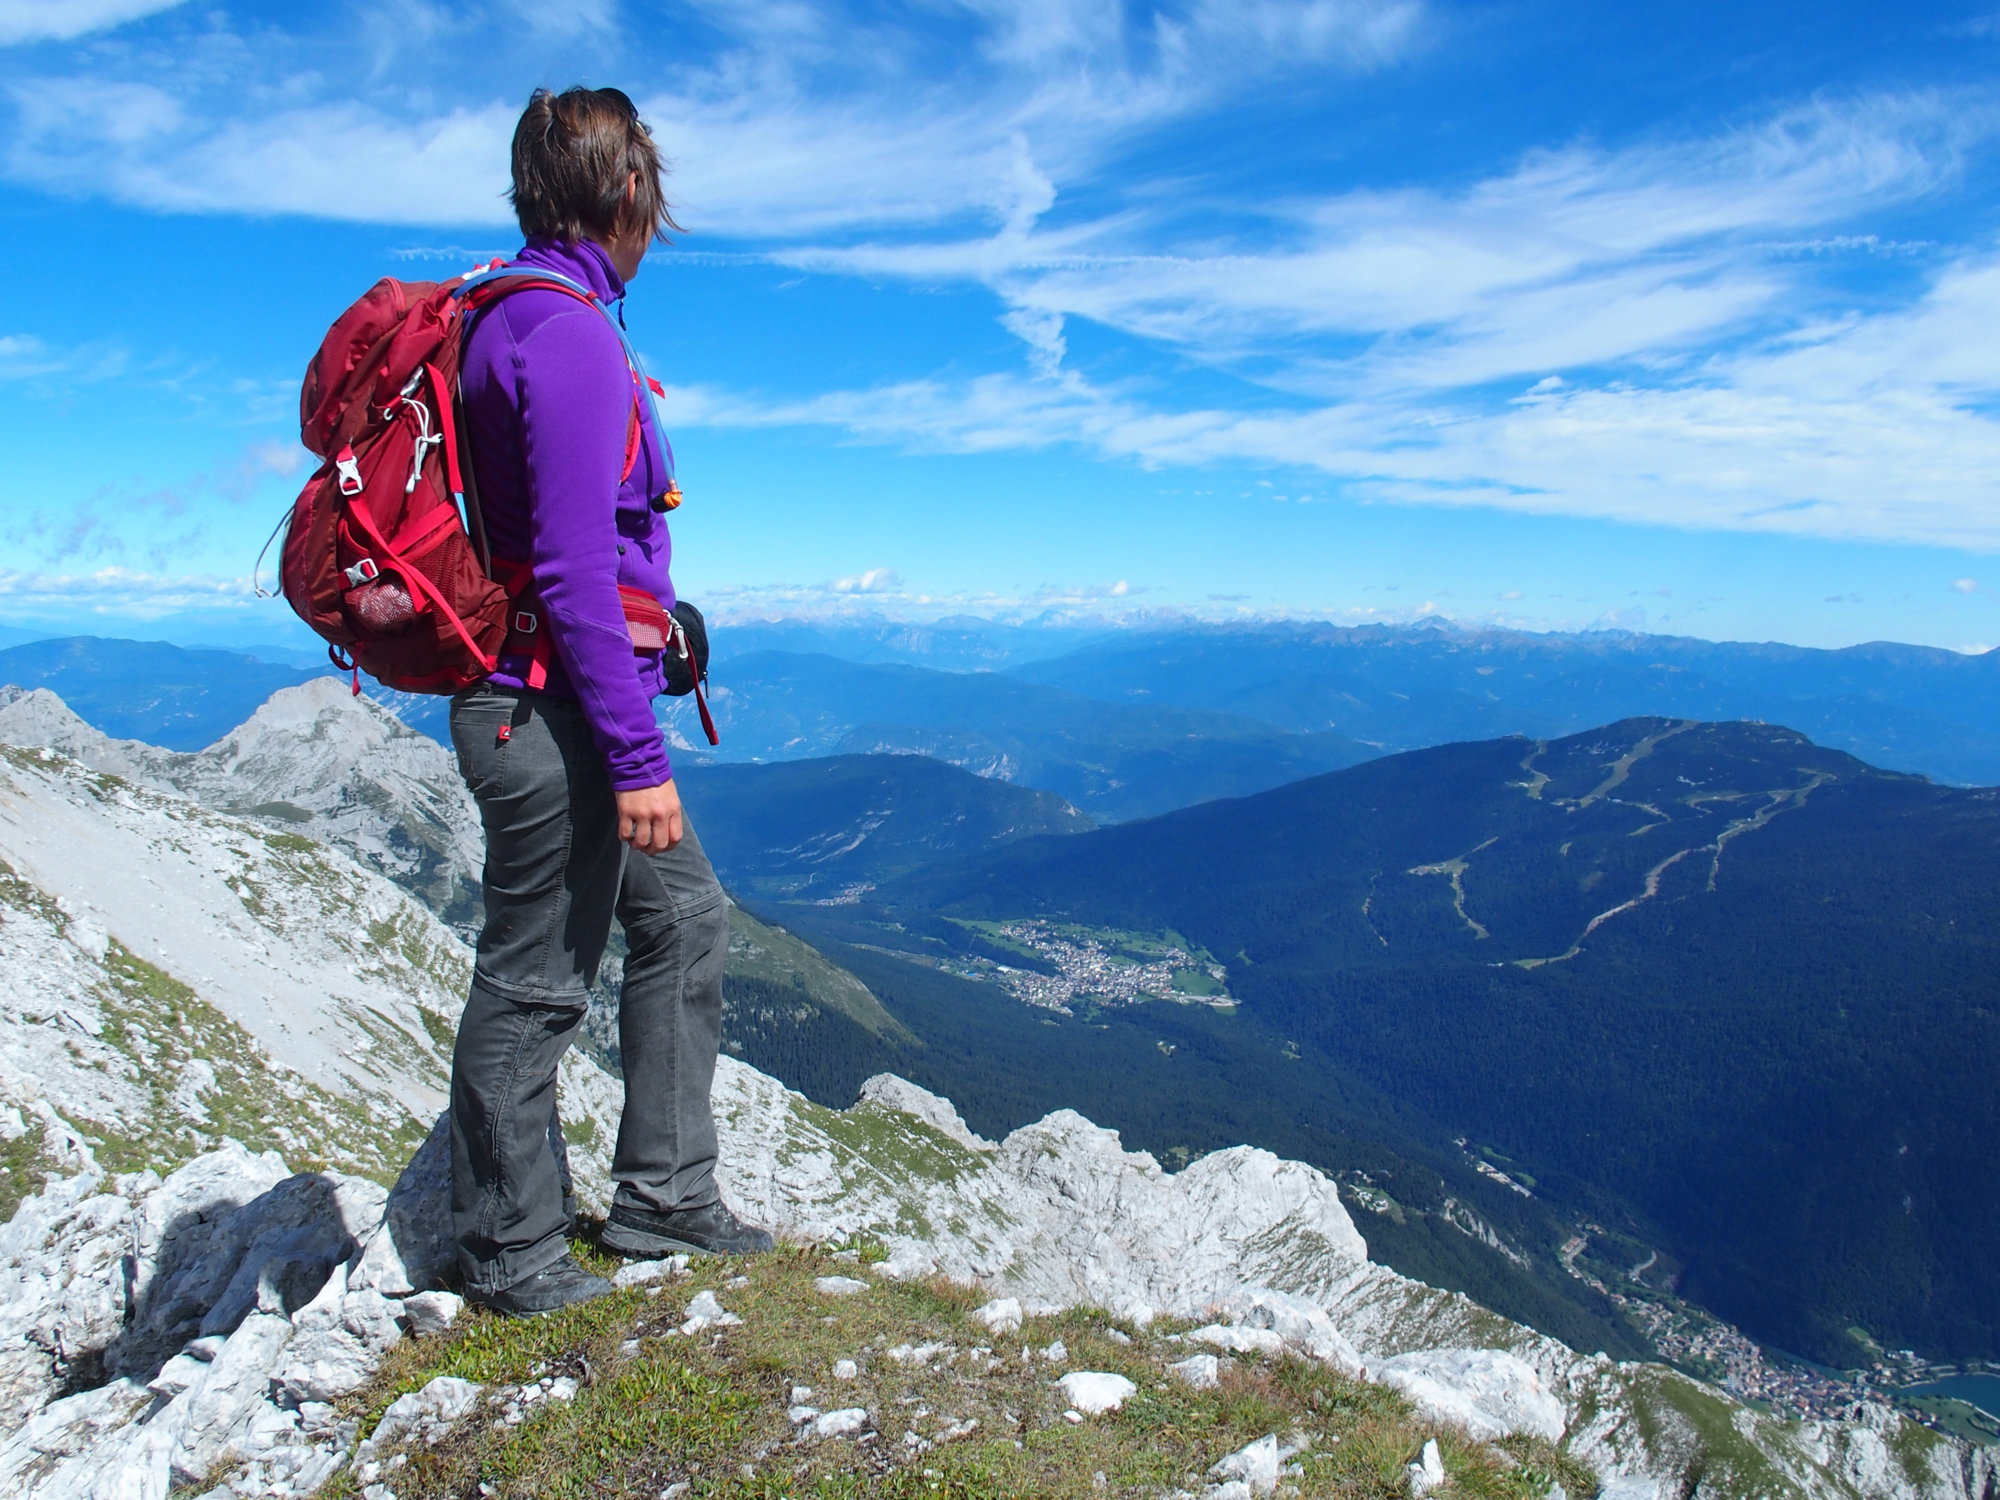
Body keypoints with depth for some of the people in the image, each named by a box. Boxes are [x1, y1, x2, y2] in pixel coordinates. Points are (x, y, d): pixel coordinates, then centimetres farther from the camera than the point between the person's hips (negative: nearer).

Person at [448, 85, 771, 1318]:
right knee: (535, 983, 3)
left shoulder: (518, 324, 15)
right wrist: (637, 758, -21)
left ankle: (663, 1196, 27)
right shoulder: (569, 334, -16)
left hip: (556, 715, 10)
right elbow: (574, 568, -23)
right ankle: (511, 1257, 21)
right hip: (556, 717, -10)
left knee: (685, 919, 16)